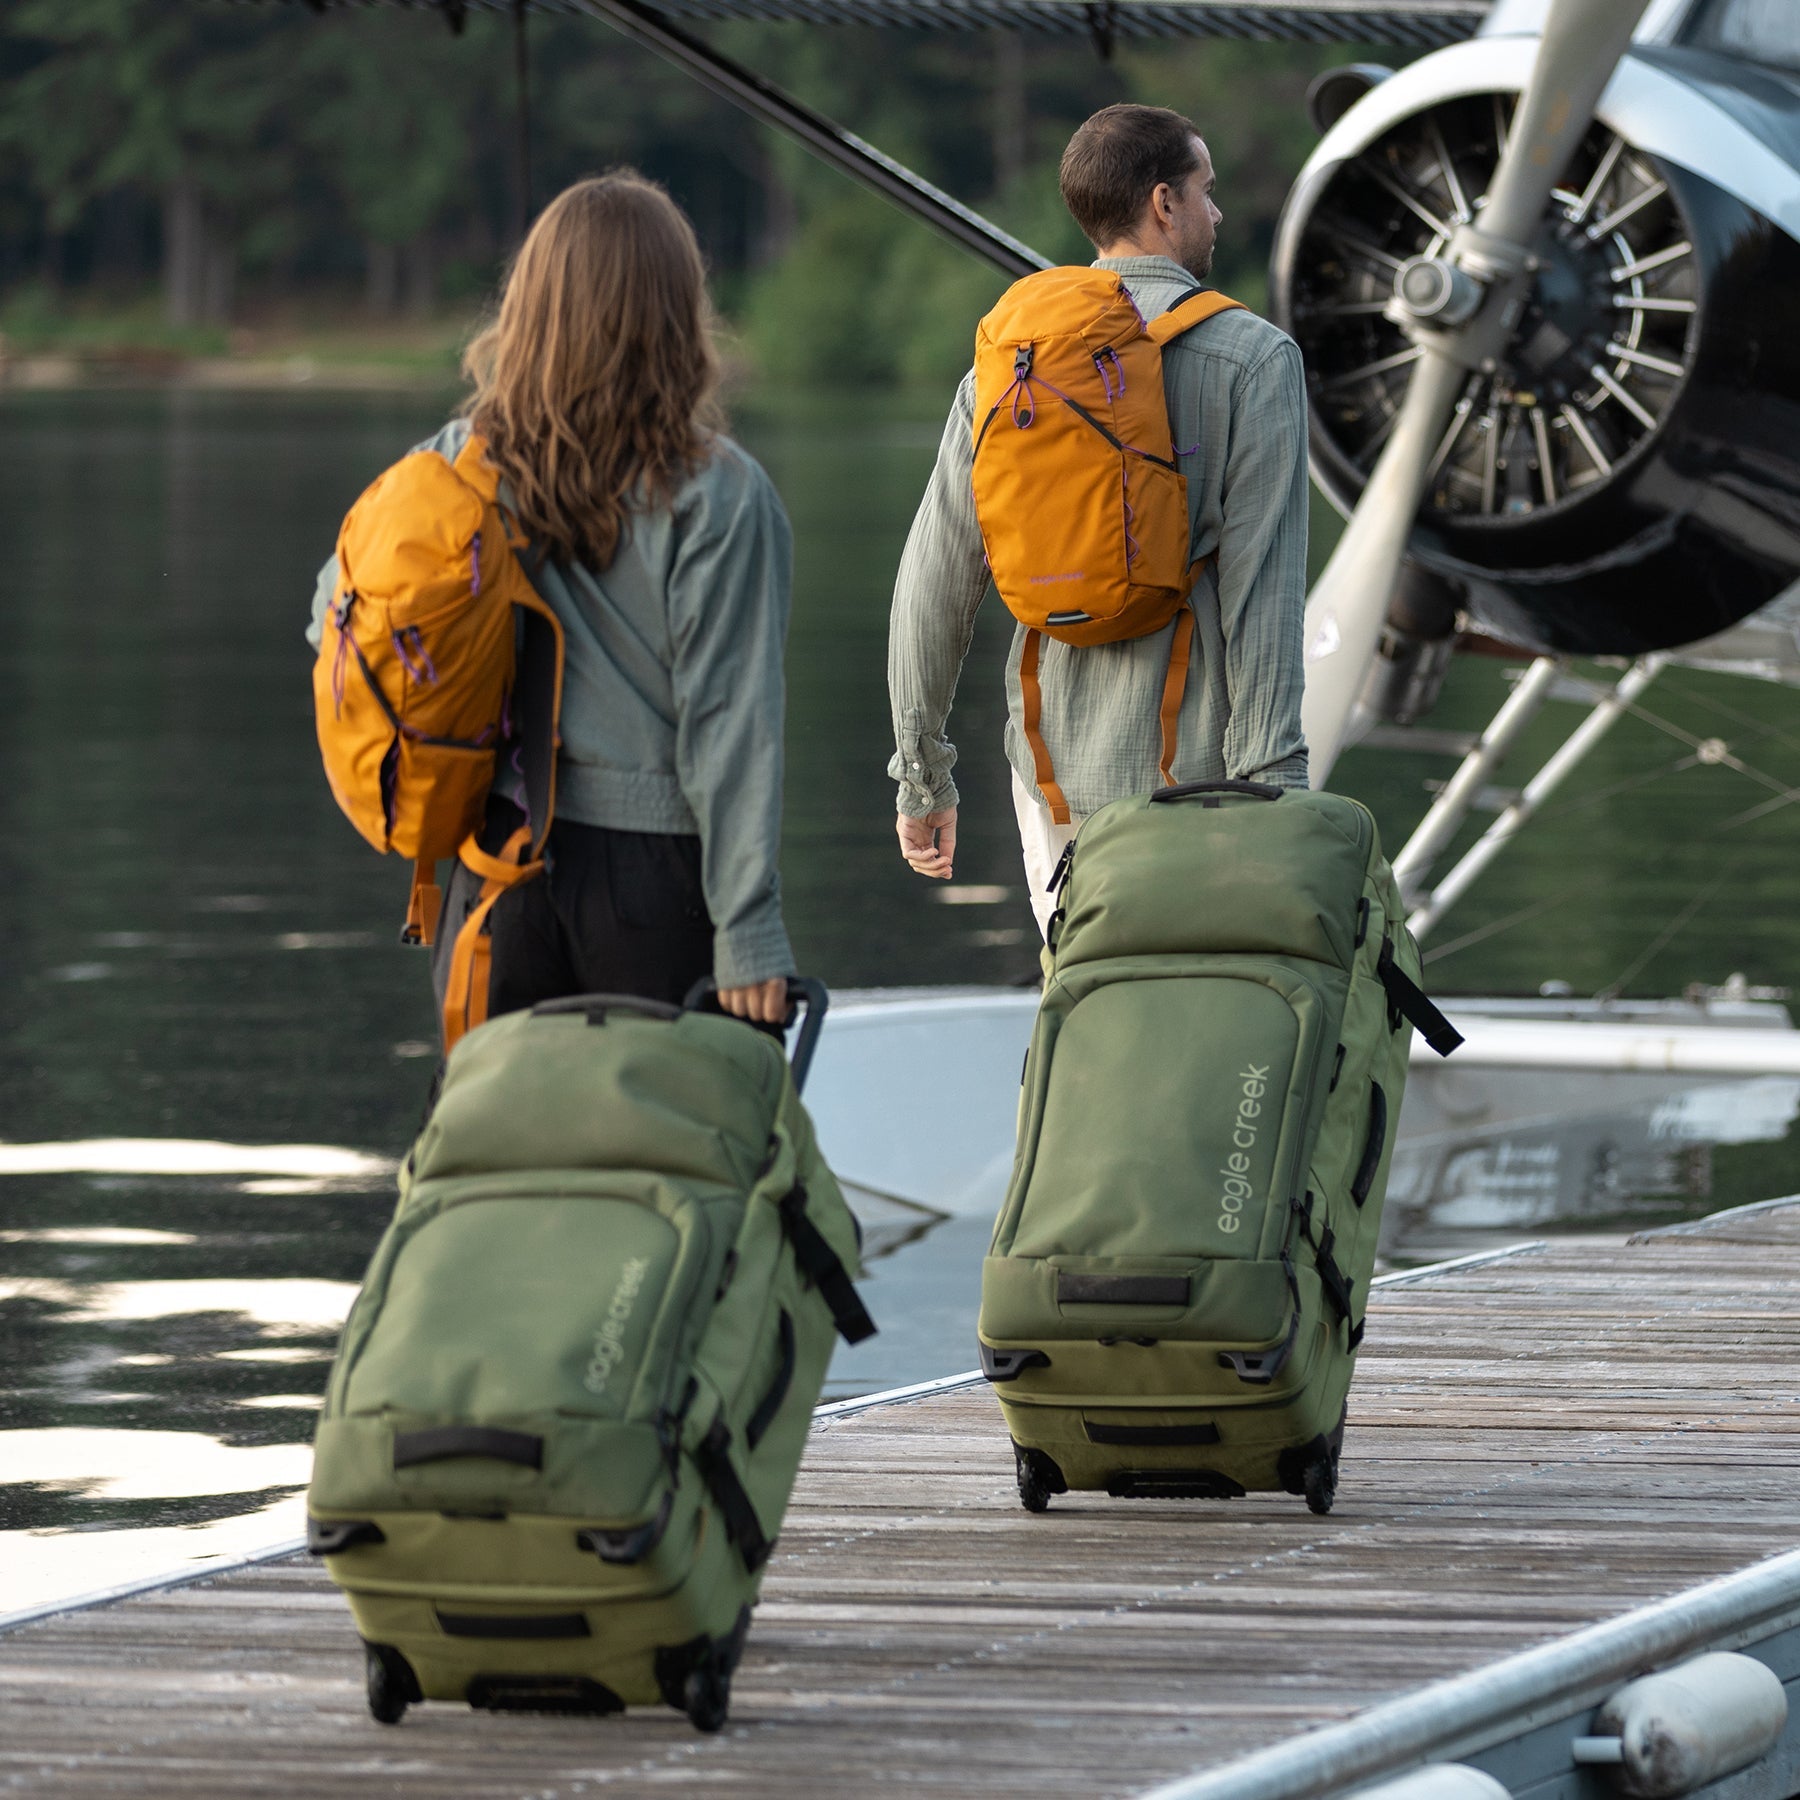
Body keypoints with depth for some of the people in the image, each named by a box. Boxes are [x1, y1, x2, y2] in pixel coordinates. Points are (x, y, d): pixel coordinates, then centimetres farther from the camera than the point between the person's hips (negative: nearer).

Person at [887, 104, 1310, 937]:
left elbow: (933, 579, 7)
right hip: (1189, 761, -5)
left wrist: (922, 774, 15)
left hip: (1053, 764, 5)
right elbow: (1262, 589, -12)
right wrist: (1271, 788, -13)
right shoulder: (1254, 359, -6)